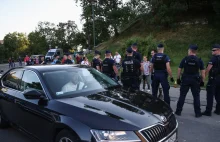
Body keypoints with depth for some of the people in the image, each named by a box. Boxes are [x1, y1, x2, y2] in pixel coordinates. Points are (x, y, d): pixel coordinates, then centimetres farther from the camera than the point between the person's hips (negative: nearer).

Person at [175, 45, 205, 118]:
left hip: (185, 79, 0)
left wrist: (178, 79, 6)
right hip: (195, 80, 1)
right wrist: (202, 81, 7)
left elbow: (179, 70, -1)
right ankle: (197, 113, 15)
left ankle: (178, 111, 12)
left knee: (182, 96, 6)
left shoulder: (184, 59, -1)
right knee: (196, 97, 9)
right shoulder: (199, 60, 1)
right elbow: (202, 72, 0)